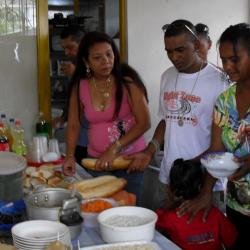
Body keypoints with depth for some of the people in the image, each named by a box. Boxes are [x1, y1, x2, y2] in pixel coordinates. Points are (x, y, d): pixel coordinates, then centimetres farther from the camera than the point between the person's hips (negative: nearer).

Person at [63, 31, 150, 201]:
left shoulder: (127, 82, -14)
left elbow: (144, 122, -15)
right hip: (97, 160, 3)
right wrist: (70, 156, -9)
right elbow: (73, 125, 4)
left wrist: (114, 149, -20)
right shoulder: (80, 86, -3)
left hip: (129, 157, -3)